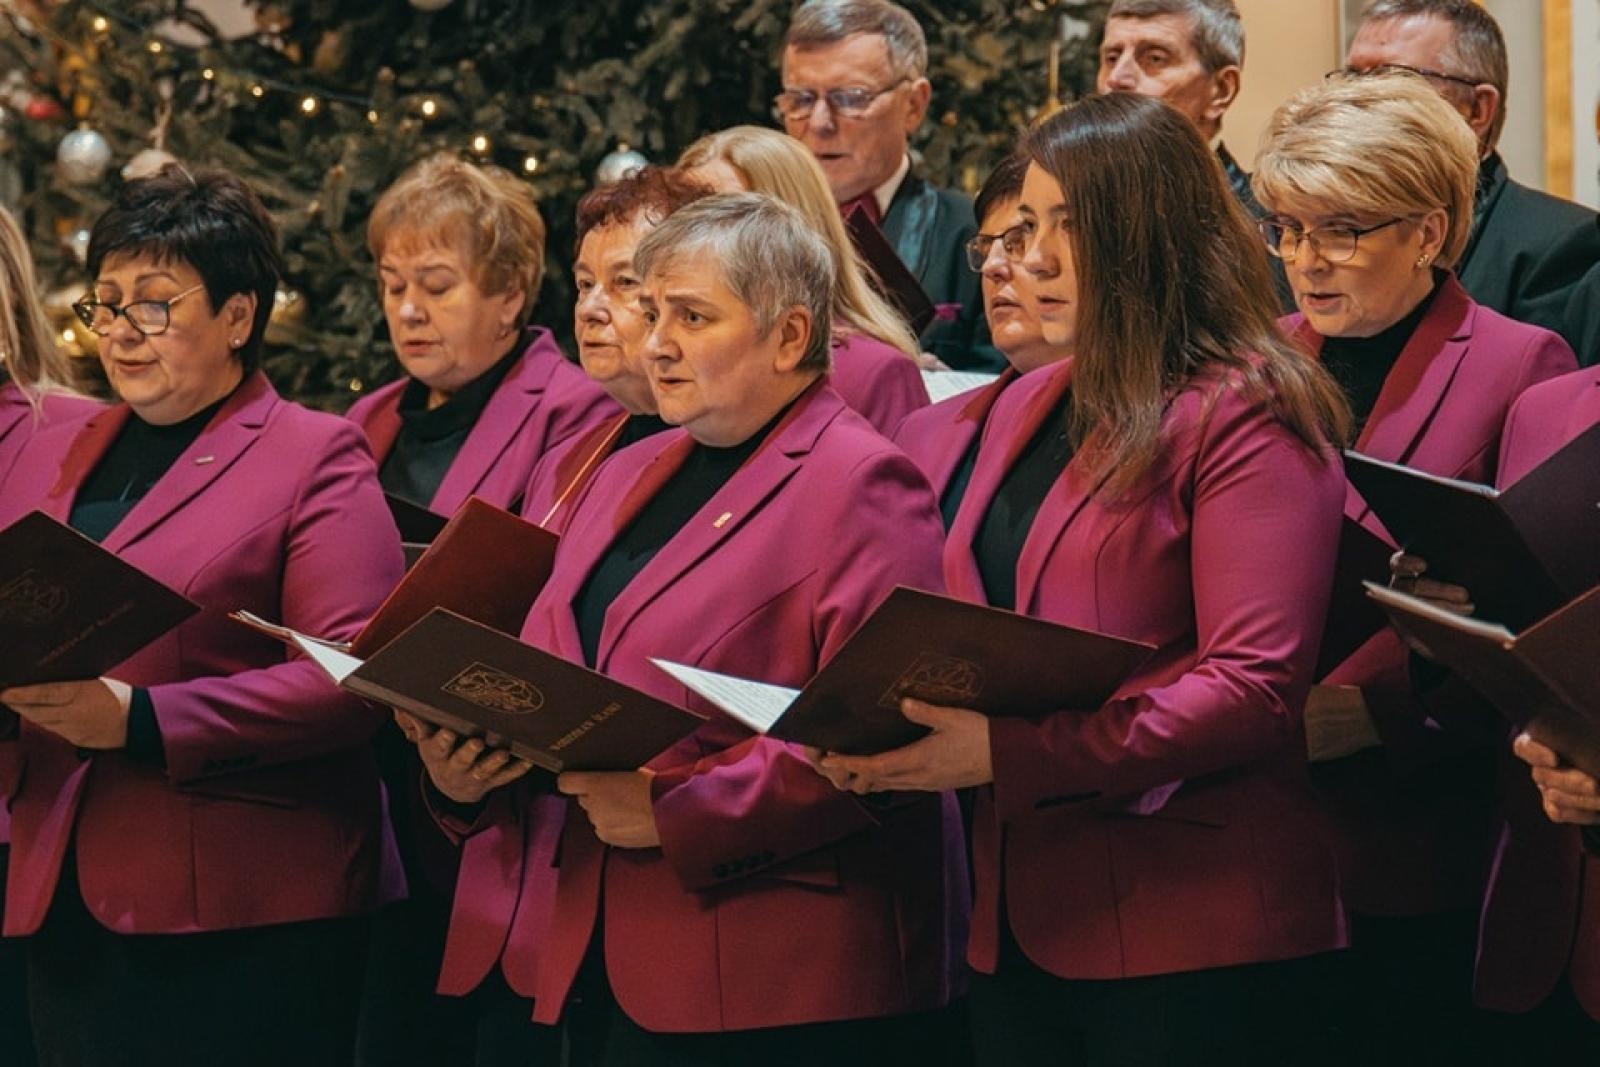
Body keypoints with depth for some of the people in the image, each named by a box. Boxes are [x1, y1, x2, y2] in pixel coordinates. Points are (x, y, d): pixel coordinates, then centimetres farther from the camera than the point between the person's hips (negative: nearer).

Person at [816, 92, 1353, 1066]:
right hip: (1020, 922, 8)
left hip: (1186, 935, -7)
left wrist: (1014, 753, -23)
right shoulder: (1026, 410, 17)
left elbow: (1255, 686, -17)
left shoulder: (1246, 418, -8)